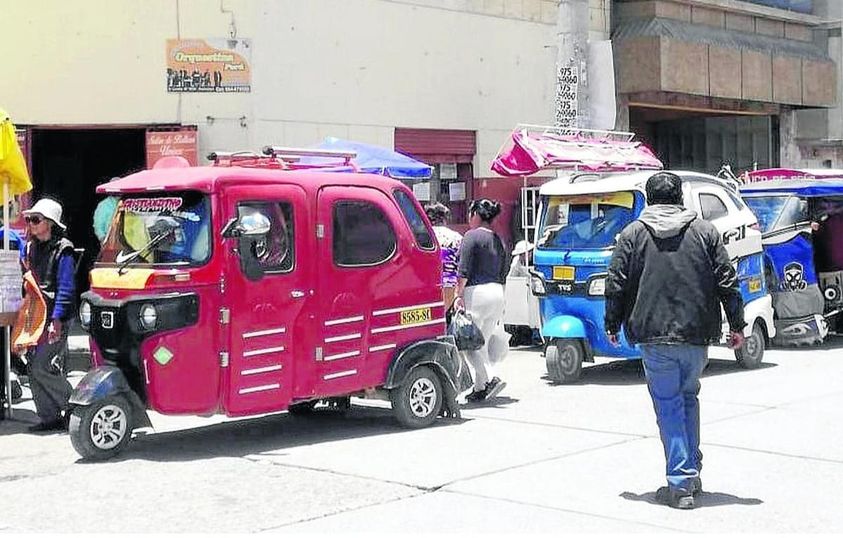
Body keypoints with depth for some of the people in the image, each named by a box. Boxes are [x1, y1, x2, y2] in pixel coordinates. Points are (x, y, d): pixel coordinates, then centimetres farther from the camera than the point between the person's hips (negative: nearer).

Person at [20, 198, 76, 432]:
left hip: (55, 319, -8)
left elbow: (66, 288, -13)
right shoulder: (30, 248, 14)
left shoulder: (62, 250, -9)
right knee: (35, 370, 6)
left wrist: (57, 319, -20)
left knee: (41, 368, -12)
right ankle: (50, 417, 13)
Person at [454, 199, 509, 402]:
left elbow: (464, 271, -12)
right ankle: (480, 389, 12)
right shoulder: (498, 240, 17)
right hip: (497, 293, 8)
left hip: (477, 292, -8)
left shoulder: (472, 236, -6)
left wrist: (458, 295, -10)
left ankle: (490, 379, -17)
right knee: (483, 342, 12)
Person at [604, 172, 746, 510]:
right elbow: (727, 282, 6)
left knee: (668, 405, 2)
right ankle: (692, 472, 22)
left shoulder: (632, 234, 3)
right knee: (688, 398, 19)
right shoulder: (705, 232, 7)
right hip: (697, 332, 2)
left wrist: (612, 325, 14)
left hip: (654, 334, -2)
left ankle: (680, 483, -2)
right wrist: (737, 325, 12)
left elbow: (616, 285, 2)